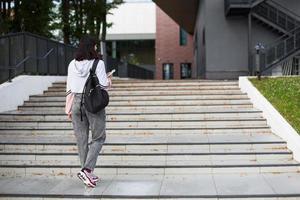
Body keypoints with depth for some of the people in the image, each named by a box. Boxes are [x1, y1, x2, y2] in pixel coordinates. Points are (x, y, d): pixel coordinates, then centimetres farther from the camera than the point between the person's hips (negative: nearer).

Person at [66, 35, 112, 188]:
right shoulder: (98, 63, -8)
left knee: (81, 139, 11)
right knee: (98, 137, 8)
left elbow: (69, 88, 6)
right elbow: (103, 85, -10)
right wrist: (109, 81, 13)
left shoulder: (72, 64, 4)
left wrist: (68, 108, 10)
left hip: (77, 102, 4)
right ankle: (87, 169, -8)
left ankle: (87, 174, 19)